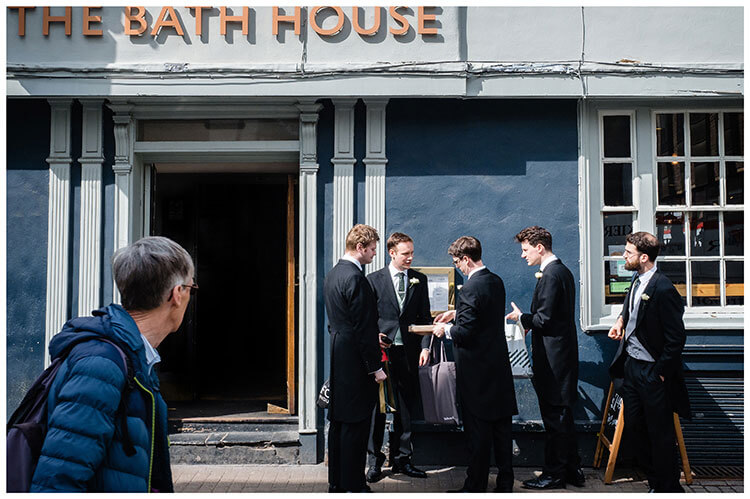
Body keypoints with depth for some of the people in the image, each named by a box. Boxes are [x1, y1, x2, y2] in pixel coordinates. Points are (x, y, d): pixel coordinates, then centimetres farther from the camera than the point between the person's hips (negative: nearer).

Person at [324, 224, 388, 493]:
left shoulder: (332, 274, 13)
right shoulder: (355, 278, -18)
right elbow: (363, 327, -19)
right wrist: (375, 367, -15)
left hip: (338, 358, 10)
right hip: (355, 361, -10)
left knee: (339, 422, 14)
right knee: (356, 423, -2)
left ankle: (336, 482, 23)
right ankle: (353, 486, 6)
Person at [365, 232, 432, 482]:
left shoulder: (419, 279, 9)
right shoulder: (374, 279, 2)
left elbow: (424, 317, 8)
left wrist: (425, 346, -4)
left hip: (408, 352, 2)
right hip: (382, 350, -2)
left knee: (406, 406, 9)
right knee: (377, 405, 1)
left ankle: (401, 459, 21)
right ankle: (374, 461, 12)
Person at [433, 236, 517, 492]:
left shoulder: (470, 289, -20)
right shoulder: (496, 281, 7)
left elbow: (465, 333, -22)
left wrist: (445, 330, -4)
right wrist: (455, 312, 21)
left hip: (476, 370, -8)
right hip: (499, 365, 8)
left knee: (478, 431, 1)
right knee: (501, 426, 14)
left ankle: (476, 486, 11)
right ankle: (505, 483, 23)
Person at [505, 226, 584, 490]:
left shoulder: (550, 275, -18)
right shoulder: (563, 271, 14)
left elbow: (544, 319, -21)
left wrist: (521, 317, -5)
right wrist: (528, 320, 14)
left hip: (552, 357, -10)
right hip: (564, 352, 10)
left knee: (554, 416, -1)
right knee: (563, 414, 16)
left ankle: (554, 474, 8)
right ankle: (572, 470, 25)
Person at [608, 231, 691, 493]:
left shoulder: (663, 289, -21)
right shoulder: (637, 280, 5)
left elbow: (676, 338, -19)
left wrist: (661, 372, -15)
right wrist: (621, 319, 10)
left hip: (652, 371, -9)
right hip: (631, 364, 9)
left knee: (660, 434, 2)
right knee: (634, 427, 15)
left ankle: (669, 488, 18)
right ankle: (655, 483, 30)